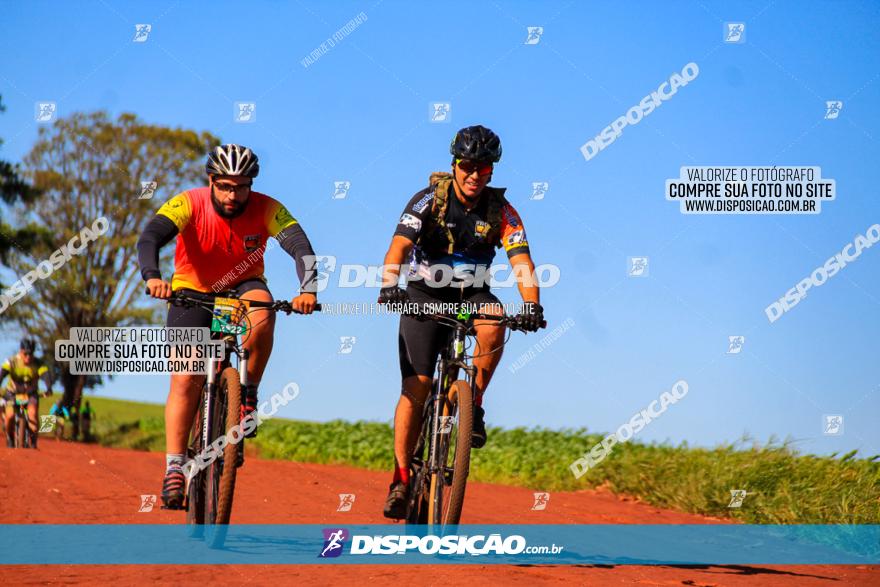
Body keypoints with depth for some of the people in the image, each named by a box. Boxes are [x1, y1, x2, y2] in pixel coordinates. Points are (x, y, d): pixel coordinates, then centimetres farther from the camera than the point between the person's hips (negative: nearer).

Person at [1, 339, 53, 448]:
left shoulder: (38, 363, -20)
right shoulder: (12, 362, -22)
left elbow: (45, 375, -35)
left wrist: (49, 389, -55)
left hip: (31, 393, 0)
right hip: (13, 393, 0)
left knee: (32, 413, -27)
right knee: (10, 415, -23)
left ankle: (33, 441, -13)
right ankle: (10, 437, 4)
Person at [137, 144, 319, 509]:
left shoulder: (266, 209, -19)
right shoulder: (189, 204, -22)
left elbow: (301, 248, -30)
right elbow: (150, 237, -36)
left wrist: (308, 290, -50)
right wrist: (152, 277, -56)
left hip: (243, 287, 1)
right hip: (193, 292, -1)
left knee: (262, 312, -35)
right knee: (186, 379, -15)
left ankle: (247, 394, -15)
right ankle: (174, 468, -10)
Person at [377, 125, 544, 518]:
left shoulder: (501, 211, -10)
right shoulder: (429, 199, -14)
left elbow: (522, 262, -20)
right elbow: (399, 245, -27)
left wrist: (531, 305, -39)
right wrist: (389, 285, -46)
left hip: (471, 295, 1)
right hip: (425, 295, -1)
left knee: (493, 321, -34)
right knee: (416, 385, -13)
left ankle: (474, 403, -16)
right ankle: (401, 478, -6)